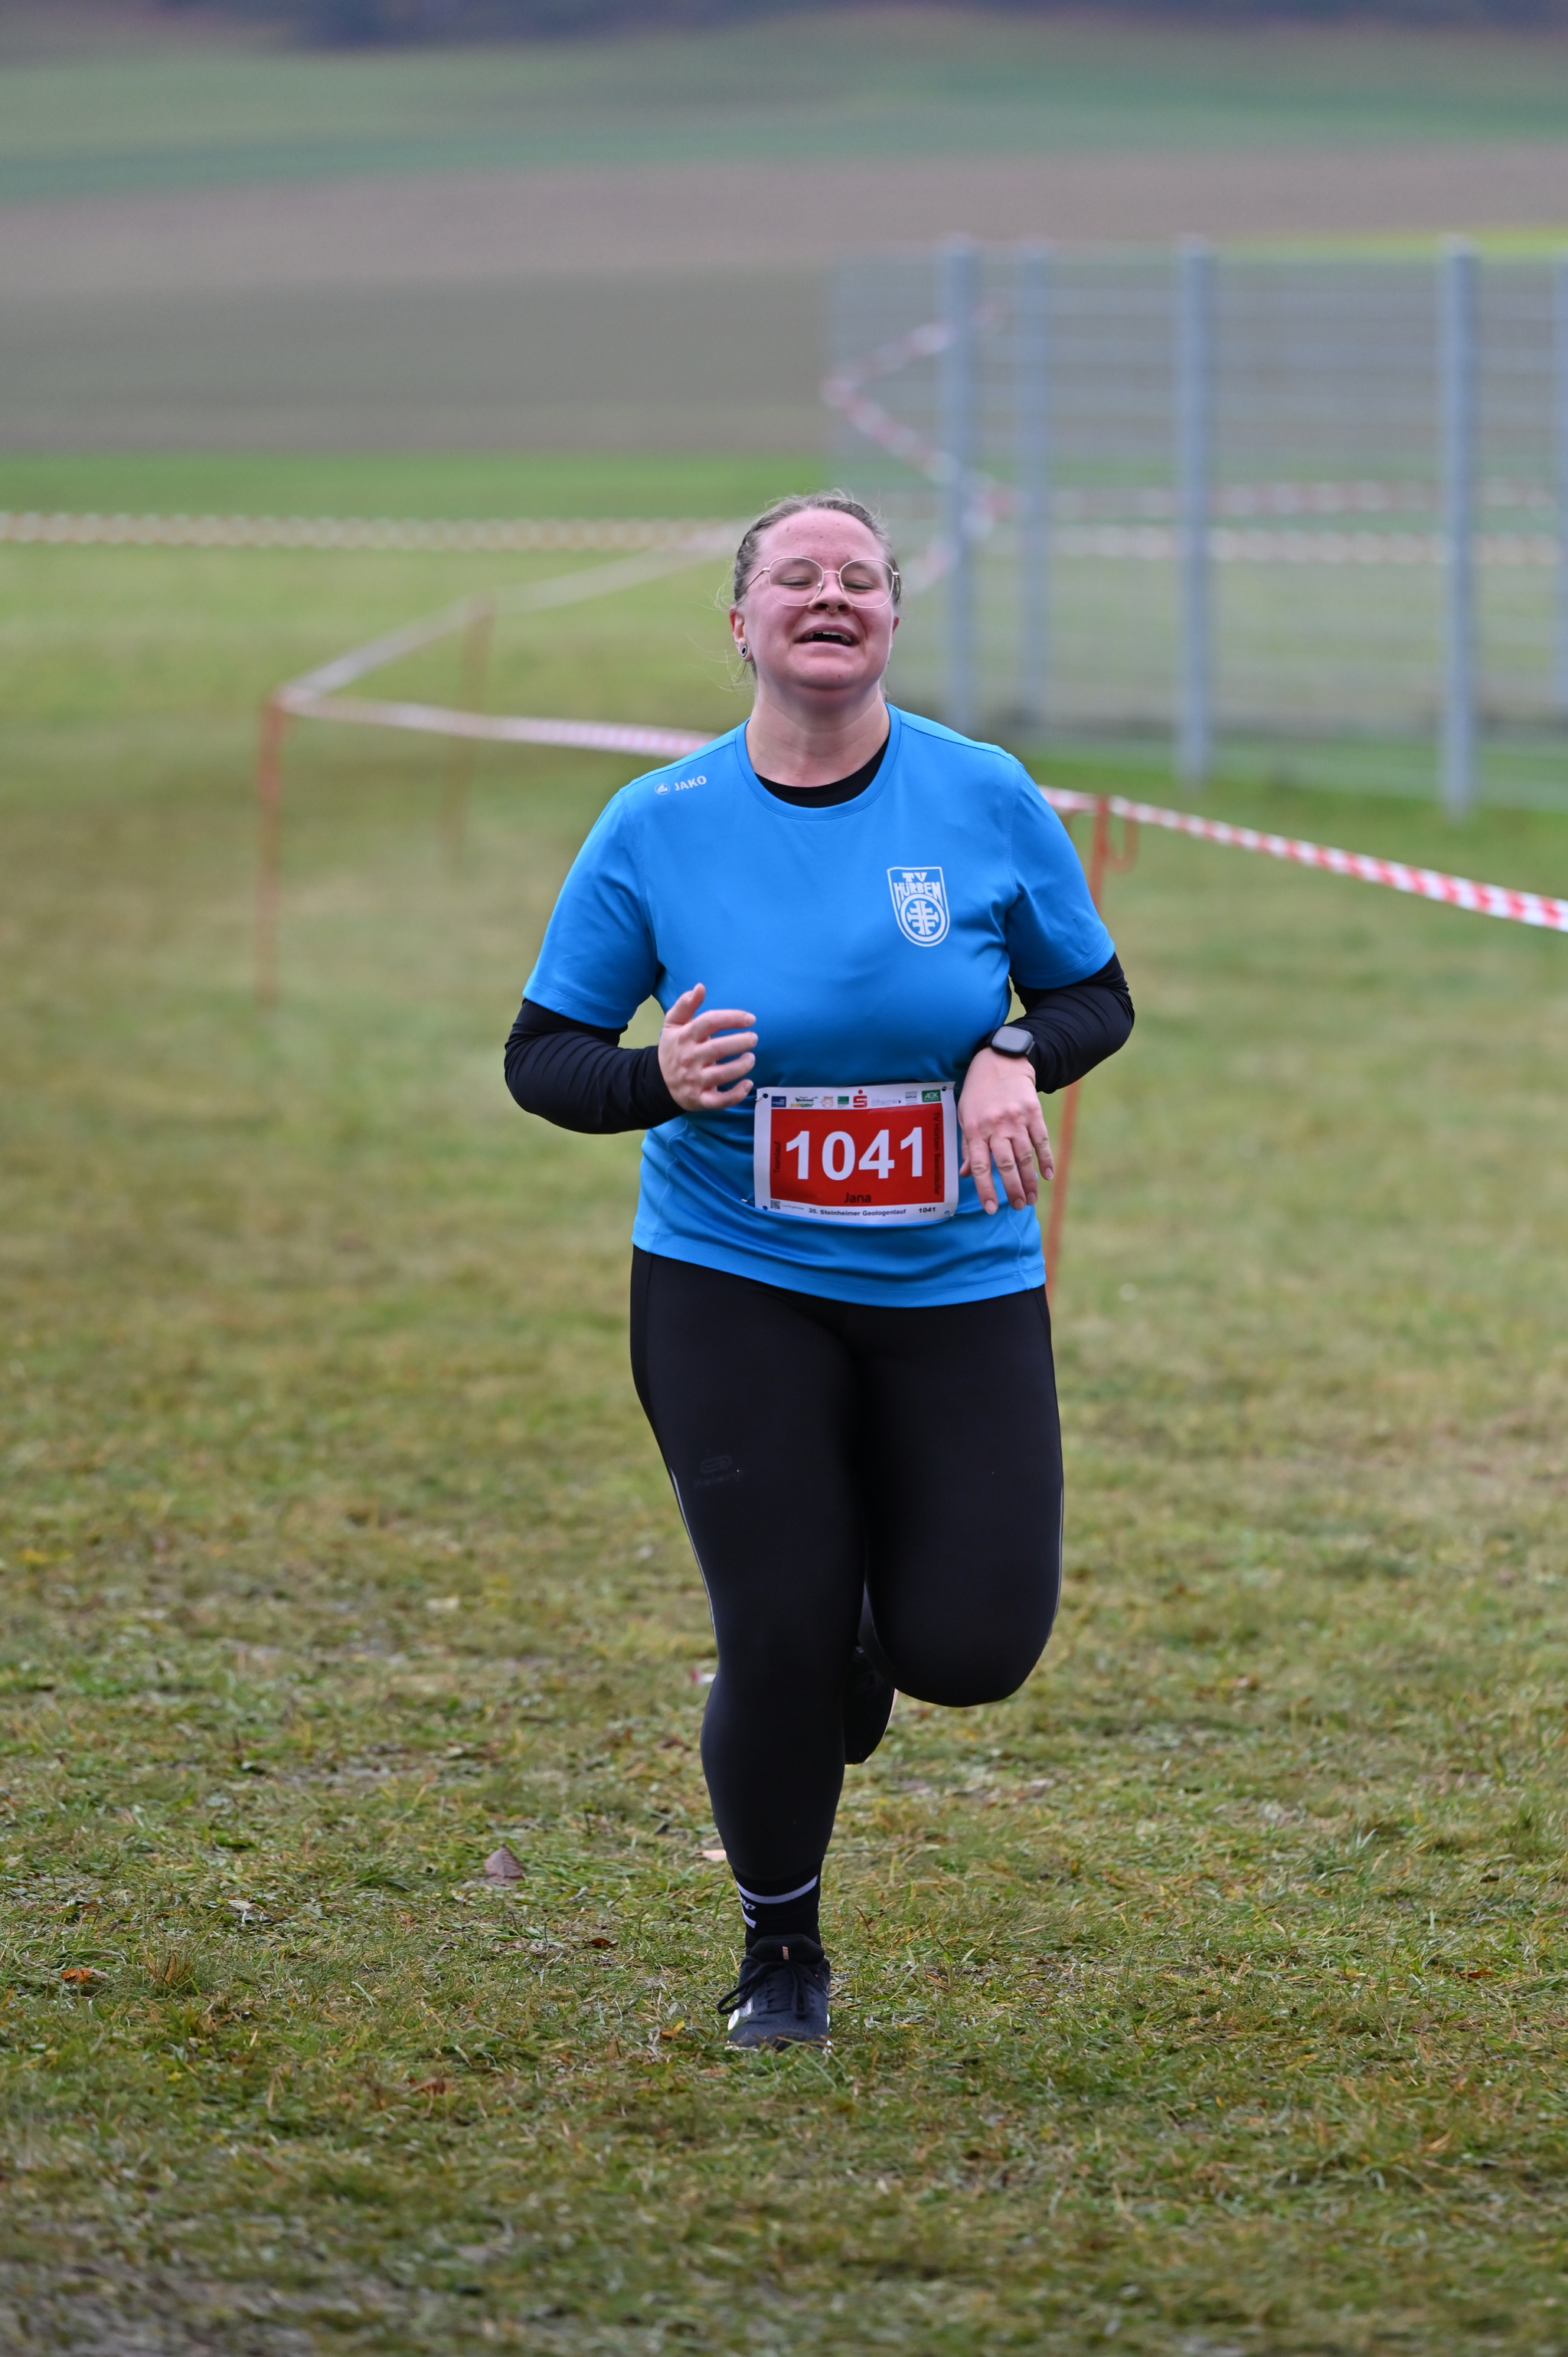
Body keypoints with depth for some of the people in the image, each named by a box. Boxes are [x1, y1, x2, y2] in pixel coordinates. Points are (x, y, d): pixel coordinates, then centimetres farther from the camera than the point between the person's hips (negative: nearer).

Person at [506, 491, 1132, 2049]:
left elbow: (1095, 996, 7)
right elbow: (540, 1054, -1)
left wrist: (1016, 1061, -16)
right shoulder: (657, 828, -7)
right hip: (734, 1287, -1)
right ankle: (779, 1946, 22)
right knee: (779, 1643, -5)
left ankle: (872, 1614, 33)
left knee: (972, 1651, -6)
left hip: (956, 1284, 1)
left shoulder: (986, 801, -5)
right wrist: (652, 1081, -23)